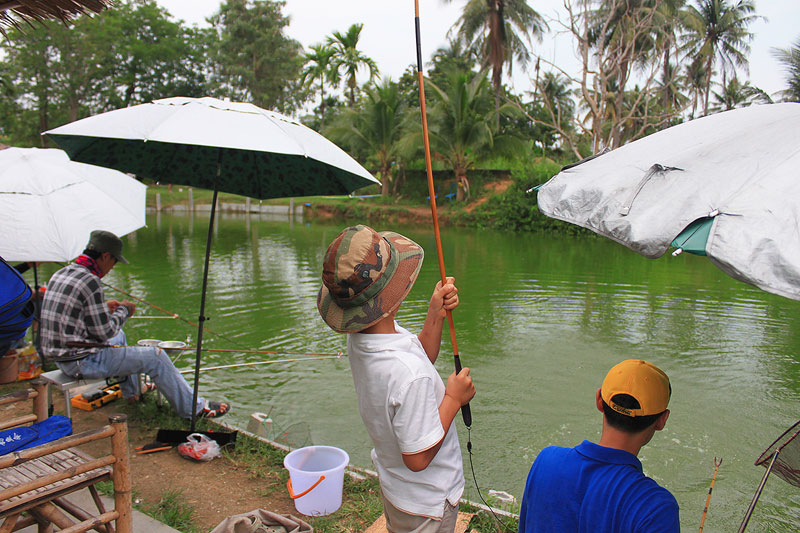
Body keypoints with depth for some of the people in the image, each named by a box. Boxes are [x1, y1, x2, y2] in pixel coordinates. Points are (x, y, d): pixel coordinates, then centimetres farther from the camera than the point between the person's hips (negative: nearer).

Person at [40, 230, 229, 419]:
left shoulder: (60, 274, 8)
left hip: (60, 357, 10)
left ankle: (131, 391, 46)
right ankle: (194, 408, 3)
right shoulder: (89, 281, -21)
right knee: (155, 356, -4)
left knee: (119, 336, 33)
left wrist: (104, 307, 14)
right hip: (82, 361, -10)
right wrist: (123, 310, -2)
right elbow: (105, 332, -19)